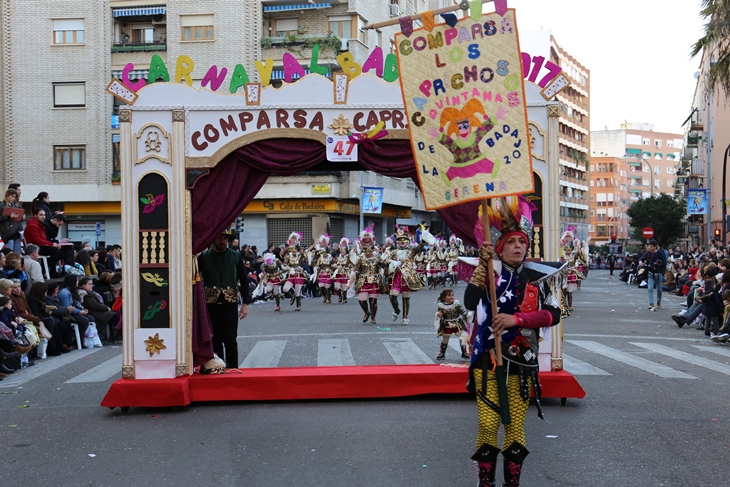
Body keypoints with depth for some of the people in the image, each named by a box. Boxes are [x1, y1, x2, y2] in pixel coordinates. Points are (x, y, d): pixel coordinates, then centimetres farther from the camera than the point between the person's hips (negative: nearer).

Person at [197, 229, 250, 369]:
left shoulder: (236, 256, 3)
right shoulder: (203, 256, 2)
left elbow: (244, 280, 5)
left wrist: (245, 303, 0)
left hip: (230, 305, 0)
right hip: (211, 305, 0)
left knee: (230, 340, 0)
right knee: (215, 341, 6)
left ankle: (232, 369, 7)